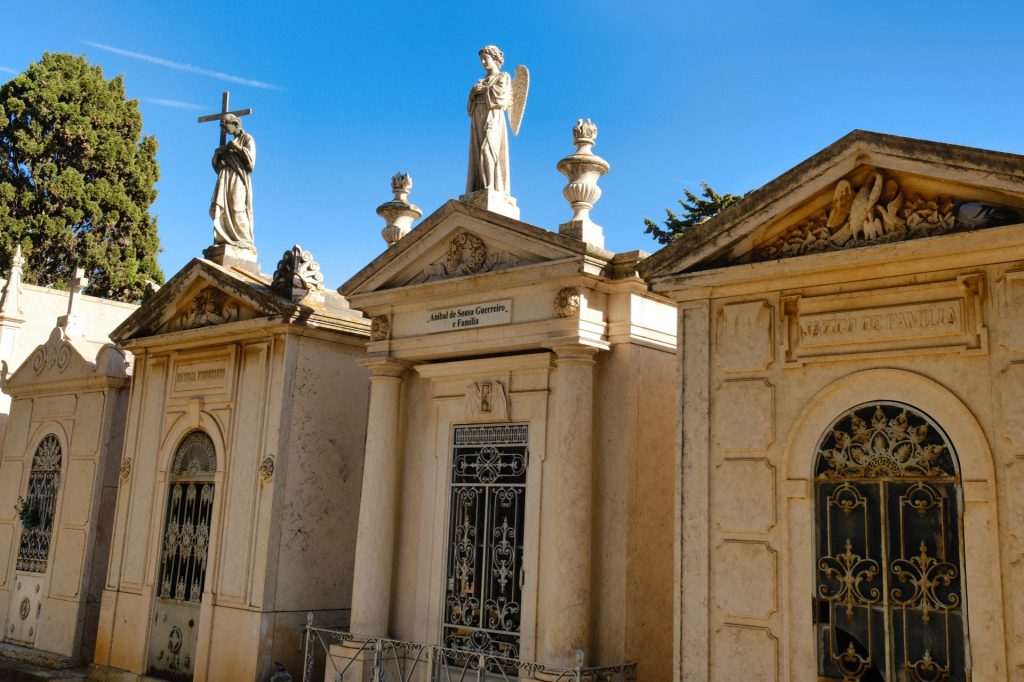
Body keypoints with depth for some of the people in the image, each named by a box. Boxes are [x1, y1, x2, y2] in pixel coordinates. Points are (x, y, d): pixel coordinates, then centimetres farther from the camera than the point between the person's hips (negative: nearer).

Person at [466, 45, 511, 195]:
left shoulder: (503, 76, 13)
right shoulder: (482, 81, 29)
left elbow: (501, 92, -7)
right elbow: (471, 104, 21)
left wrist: (483, 89, 1)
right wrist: (473, 94, 0)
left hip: (493, 116, -6)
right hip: (478, 119, 6)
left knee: (487, 149, -23)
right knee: (477, 154, -7)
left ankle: (491, 189, -31)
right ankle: (478, 190, -15)